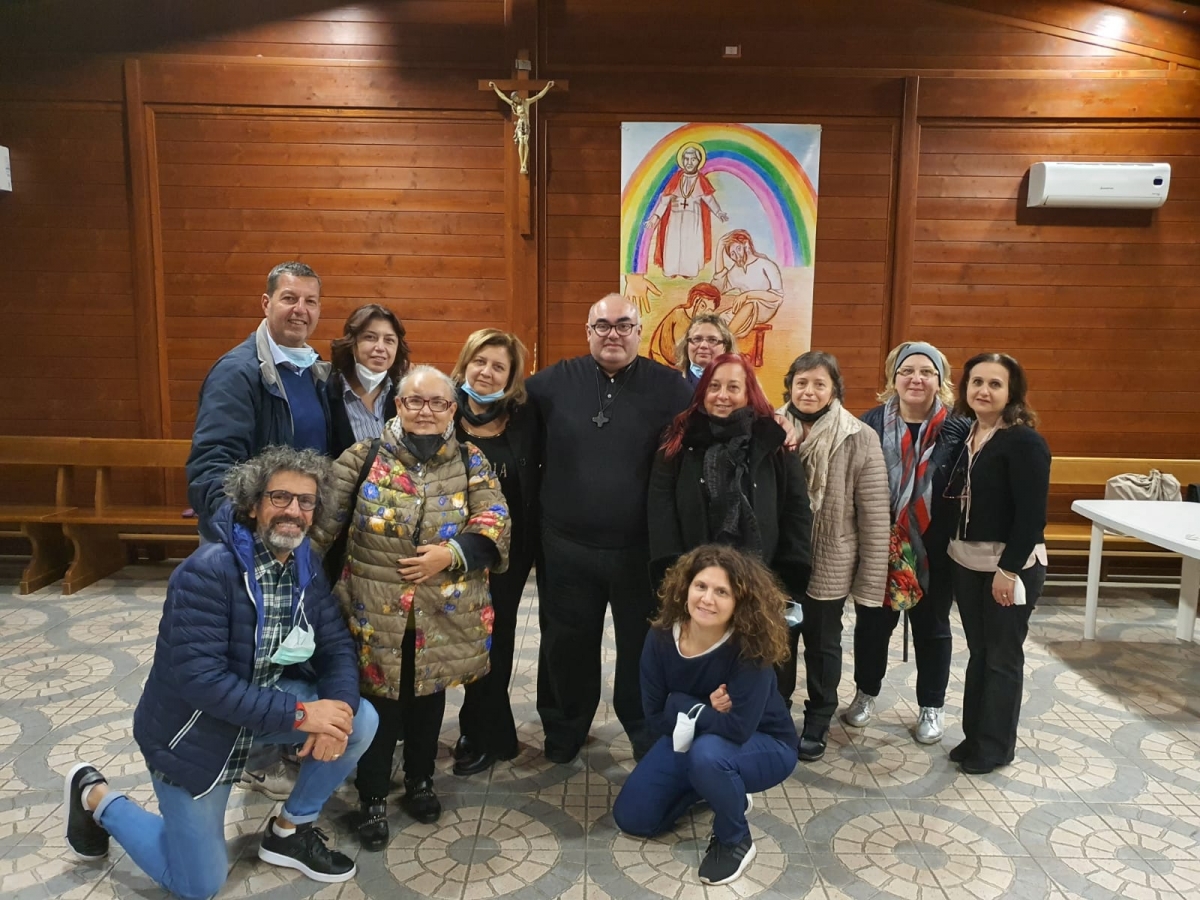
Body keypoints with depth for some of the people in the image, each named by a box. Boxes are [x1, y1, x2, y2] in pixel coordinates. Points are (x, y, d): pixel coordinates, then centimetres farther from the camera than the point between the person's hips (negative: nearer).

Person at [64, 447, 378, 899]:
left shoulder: (307, 566, -6)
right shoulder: (207, 571, -29)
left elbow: (337, 647, -6)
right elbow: (199, 678, -34)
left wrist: (339, 706, -27)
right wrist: (298, 713, -34)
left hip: (266, 701, 6)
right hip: (193, 728, -6)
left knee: (361, 720, -14)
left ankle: (289, 831, 10)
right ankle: (97, 798, 28)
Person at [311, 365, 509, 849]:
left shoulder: (471, 462, 2)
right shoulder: (363, 458, -1)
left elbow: (495, 526, -5)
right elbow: (321, 518, -3)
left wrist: (452, 554, -19)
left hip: (444, 615, 2)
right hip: (376, 612, -1)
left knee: (429, 697, 17)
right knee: (379, 703, 7)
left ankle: (420, 783, 39)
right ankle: (372, 799, 28)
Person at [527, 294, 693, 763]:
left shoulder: (669, 386, -2)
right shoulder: (556, 380, 2)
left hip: (641, 548, -1)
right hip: (567, 546, 1)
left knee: (643, 646, 16)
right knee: (566, 645, 18)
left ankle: (648, 733, 40)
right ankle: (563, 732, 41)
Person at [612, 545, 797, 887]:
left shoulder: (750, 648, -32)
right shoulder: (661, 638, -20)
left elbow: (738, 729, -35)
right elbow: (656, 716, -13)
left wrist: (683, 705, -26)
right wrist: (705, 709, -26)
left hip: (764, 745, -5)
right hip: (690, 737, 5)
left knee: (708, 753, -37)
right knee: (632, 818, 1)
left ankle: (735, 841, -7)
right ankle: (722, 790, 22)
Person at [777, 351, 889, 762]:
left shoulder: (859, 439, -12)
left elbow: (874, 516, -11)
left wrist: (871, 578, -10)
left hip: (829, 565, -2)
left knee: (822, 644, 16)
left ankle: (817, 723, 36)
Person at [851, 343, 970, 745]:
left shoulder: (959, 429, -8)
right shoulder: (872, 423, -6)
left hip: (935, 550, 0)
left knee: (931, 626, 16)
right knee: (872, 621, 15)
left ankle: (932, 706, 34)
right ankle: (866, 692, 37)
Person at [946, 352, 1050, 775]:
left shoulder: (1025, 442, -16)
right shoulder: (963, 433, 5)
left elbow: (1032, 514, -19)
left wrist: (1009, 569, -19)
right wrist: (953, 550, 4)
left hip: (1011, 565, -6)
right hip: (966, 561, 6)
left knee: (1002, 656, 7)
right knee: (978, 651, 16)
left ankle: (995, 746, 22)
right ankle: (974, 735, 30)